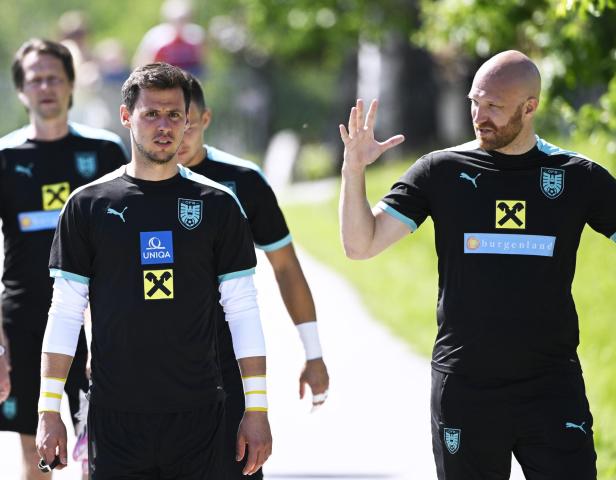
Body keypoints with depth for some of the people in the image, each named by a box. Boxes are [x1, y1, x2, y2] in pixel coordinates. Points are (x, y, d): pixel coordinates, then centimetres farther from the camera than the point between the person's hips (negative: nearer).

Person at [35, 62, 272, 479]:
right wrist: (49, 410, 0)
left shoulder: (218, 205, 5)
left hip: (198, 415, 0)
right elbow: (65, 312, 5)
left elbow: (242, 310, 4)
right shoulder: (89, 205, 4)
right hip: (115, 416, 0)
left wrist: (257, 410, -1)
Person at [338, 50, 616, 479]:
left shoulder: (578, 177, 4)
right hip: (465, 391, 0)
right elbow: (361, 245, 0)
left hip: (553, 390, 0)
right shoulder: (442, 171, 3)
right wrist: (354, 169, -13)